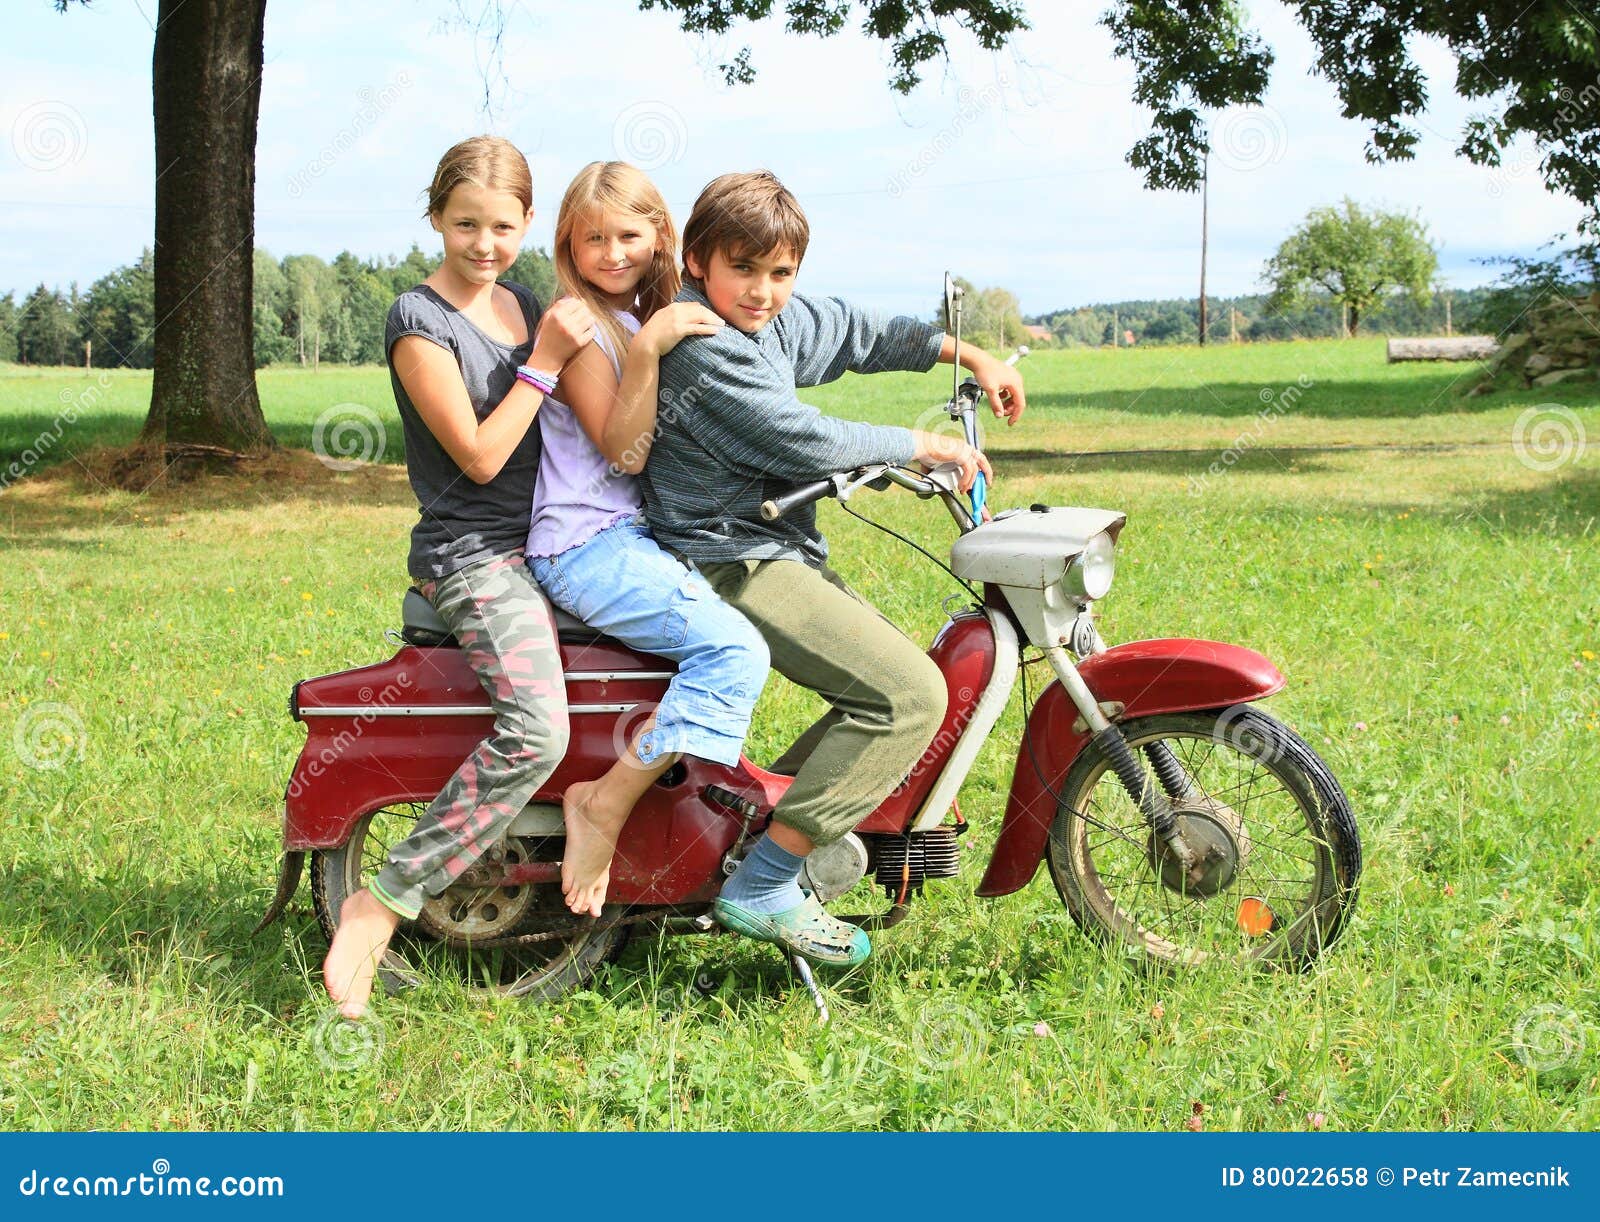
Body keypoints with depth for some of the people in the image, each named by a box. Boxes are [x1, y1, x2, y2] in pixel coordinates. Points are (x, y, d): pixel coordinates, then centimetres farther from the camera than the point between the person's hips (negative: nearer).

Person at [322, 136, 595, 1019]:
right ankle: (375, 911, -26)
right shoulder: (420, 319, -9)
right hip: (471, 554, -8)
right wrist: (545, 362, -15)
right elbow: (477, 456, -15)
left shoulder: (524, 305, 14)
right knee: (533, 733, -30)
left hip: (545, 542, 9)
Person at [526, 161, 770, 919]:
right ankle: (605, 803, -18)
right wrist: (647, 349, -27)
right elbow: (622, 450, -16)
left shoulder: (655, 315, 17)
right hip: (587, 548, -9)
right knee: (736, 650, -24)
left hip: (643, 536, 9)